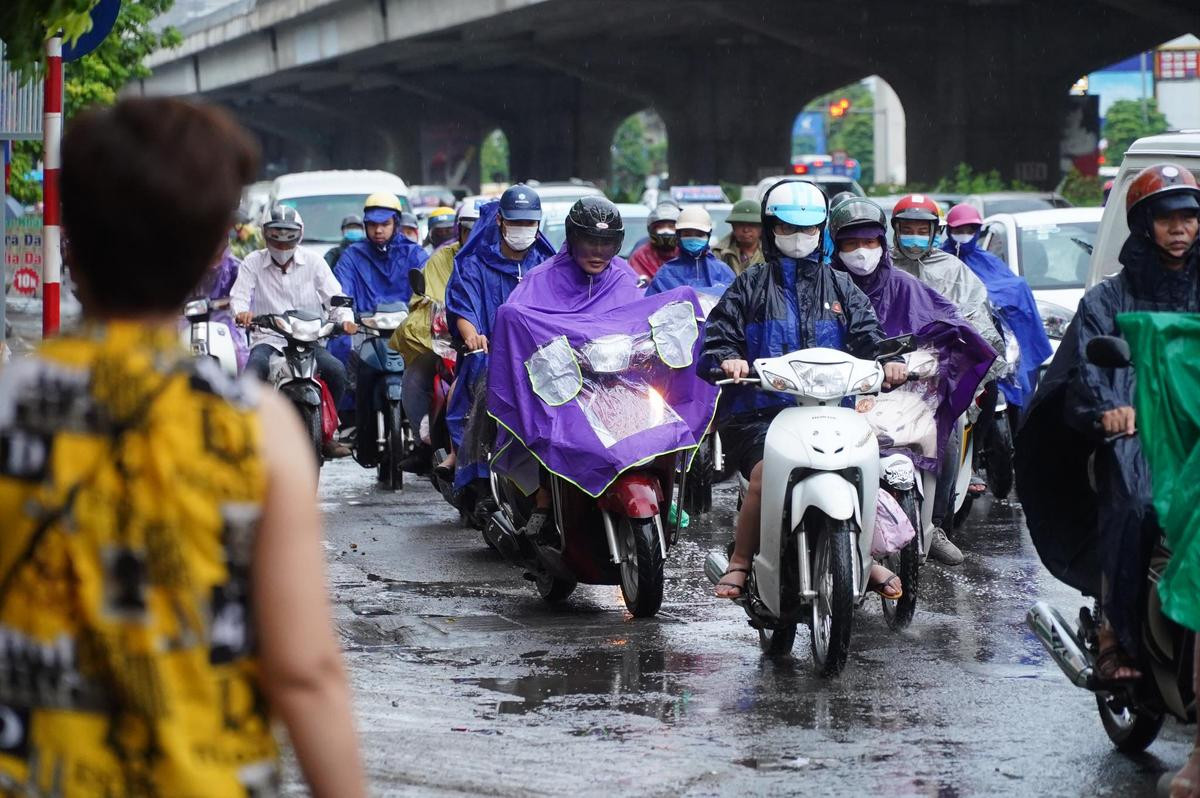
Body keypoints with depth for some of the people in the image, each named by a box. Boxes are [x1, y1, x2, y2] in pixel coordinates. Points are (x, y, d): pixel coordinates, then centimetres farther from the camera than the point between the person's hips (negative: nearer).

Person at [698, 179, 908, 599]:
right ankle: (741, 562, -15)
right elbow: (718, 333, 6)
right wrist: (727, 360, -18)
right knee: (765, 473, -31)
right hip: (759, 410, -2)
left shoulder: (840, 288, 21)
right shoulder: (750, 286, 14)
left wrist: (885, 361, -14)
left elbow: (866, 335, 9)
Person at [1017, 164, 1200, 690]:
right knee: (1132, 503, -32)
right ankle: (1117, 634, -28)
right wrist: (1105, 408, -18)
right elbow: (1085, 367, 3)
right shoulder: (1110, 300, 18)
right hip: (1132, 431, -1)